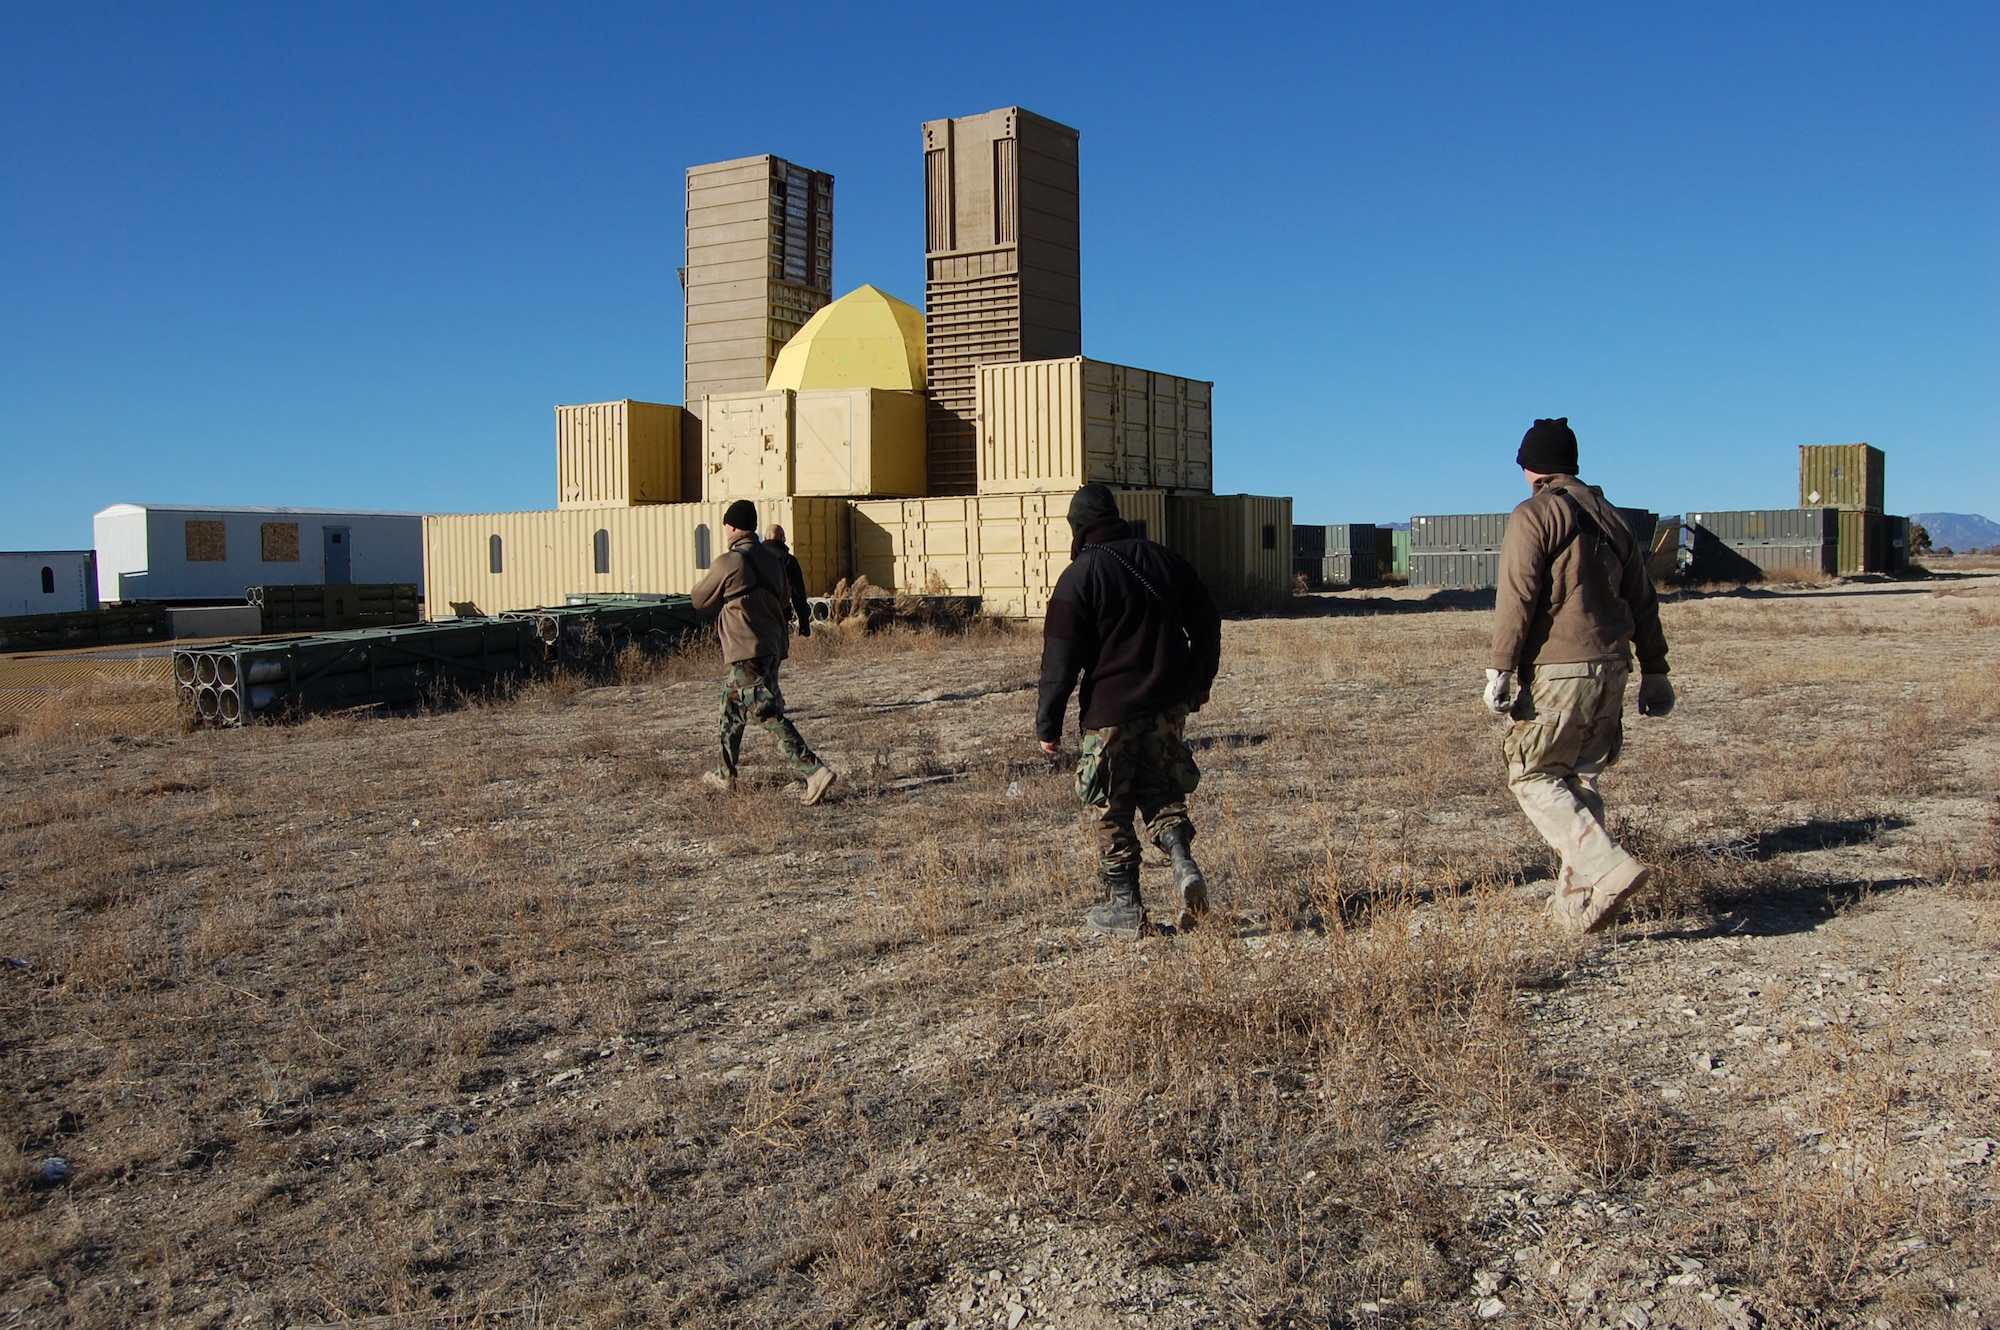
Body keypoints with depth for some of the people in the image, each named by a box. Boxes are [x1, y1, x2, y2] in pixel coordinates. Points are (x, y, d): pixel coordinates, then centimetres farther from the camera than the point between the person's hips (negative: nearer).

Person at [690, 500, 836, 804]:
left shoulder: (728, 562, -13)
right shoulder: (771, 560, 10)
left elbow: (700, 600, 0)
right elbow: (782, 599, 21)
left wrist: (711, 580, 19)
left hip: (747, 651, -9)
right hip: (773, 647, 9)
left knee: (770, 715, -10)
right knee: (732, 707, 22)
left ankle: (814, 772, -19)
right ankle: (725, 776, 33)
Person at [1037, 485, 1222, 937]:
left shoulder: (1079, 576, -8)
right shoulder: (1163, 559, 7)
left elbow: (1061, 658, -9)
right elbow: (1207, 623, 13)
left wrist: (1048, 724, -3)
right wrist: (1200, 682, 24)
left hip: (1111, 711, -5)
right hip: (1170, 704, 5)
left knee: (1110, 810, 6)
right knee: (1161, 791, 18)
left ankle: (1124, 908, 9)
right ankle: (1184, 861, -6)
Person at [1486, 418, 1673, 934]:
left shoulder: (1533, 516, -5)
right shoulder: (1611, 518, 17)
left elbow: (1517, 598, -15)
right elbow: (1643, 601, 17)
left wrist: (1500, 668, -14)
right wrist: (1654, 670, 21)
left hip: (1557, 669, -7)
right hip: (1610, 668, 7)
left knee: (1533, 776, 0)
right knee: (1580, 778, 13)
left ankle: (1608, 867, -16)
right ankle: (1576, 900, 13)